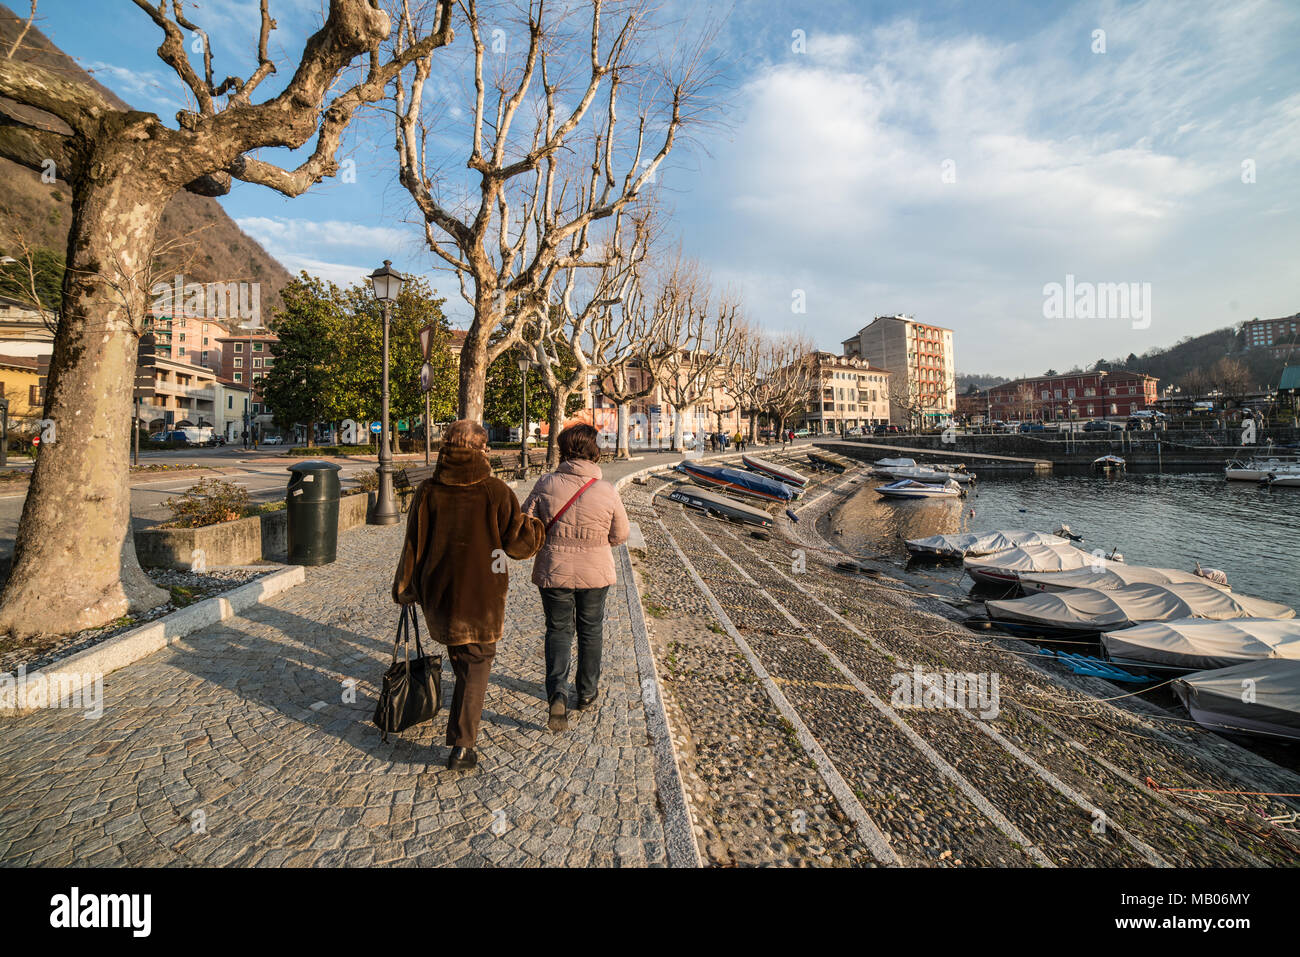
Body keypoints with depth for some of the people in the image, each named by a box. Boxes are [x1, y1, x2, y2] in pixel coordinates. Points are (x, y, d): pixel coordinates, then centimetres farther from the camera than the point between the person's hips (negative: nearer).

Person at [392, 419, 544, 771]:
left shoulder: (428, 492, -6)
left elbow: (414, 545, 0)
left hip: (439, 593, 4)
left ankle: (461, 732, 43)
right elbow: (519, 543, -11)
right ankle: (462, 746, 8)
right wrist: (535, 526, 11)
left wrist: (404, 589, 14)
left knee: (461, 662, 25)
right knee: (476, 666, 10)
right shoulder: (496, 491, -14)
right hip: (482, 597, -4)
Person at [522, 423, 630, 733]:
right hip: (595, 573, 0)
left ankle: (557, 692, -2)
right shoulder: (607, 491, -13)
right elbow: (620, 535, -3)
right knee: (590, 630, 18)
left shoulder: (546, 484, -13)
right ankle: (587, 692, 31)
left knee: (558, 629, 15)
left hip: (553, 571, 0)